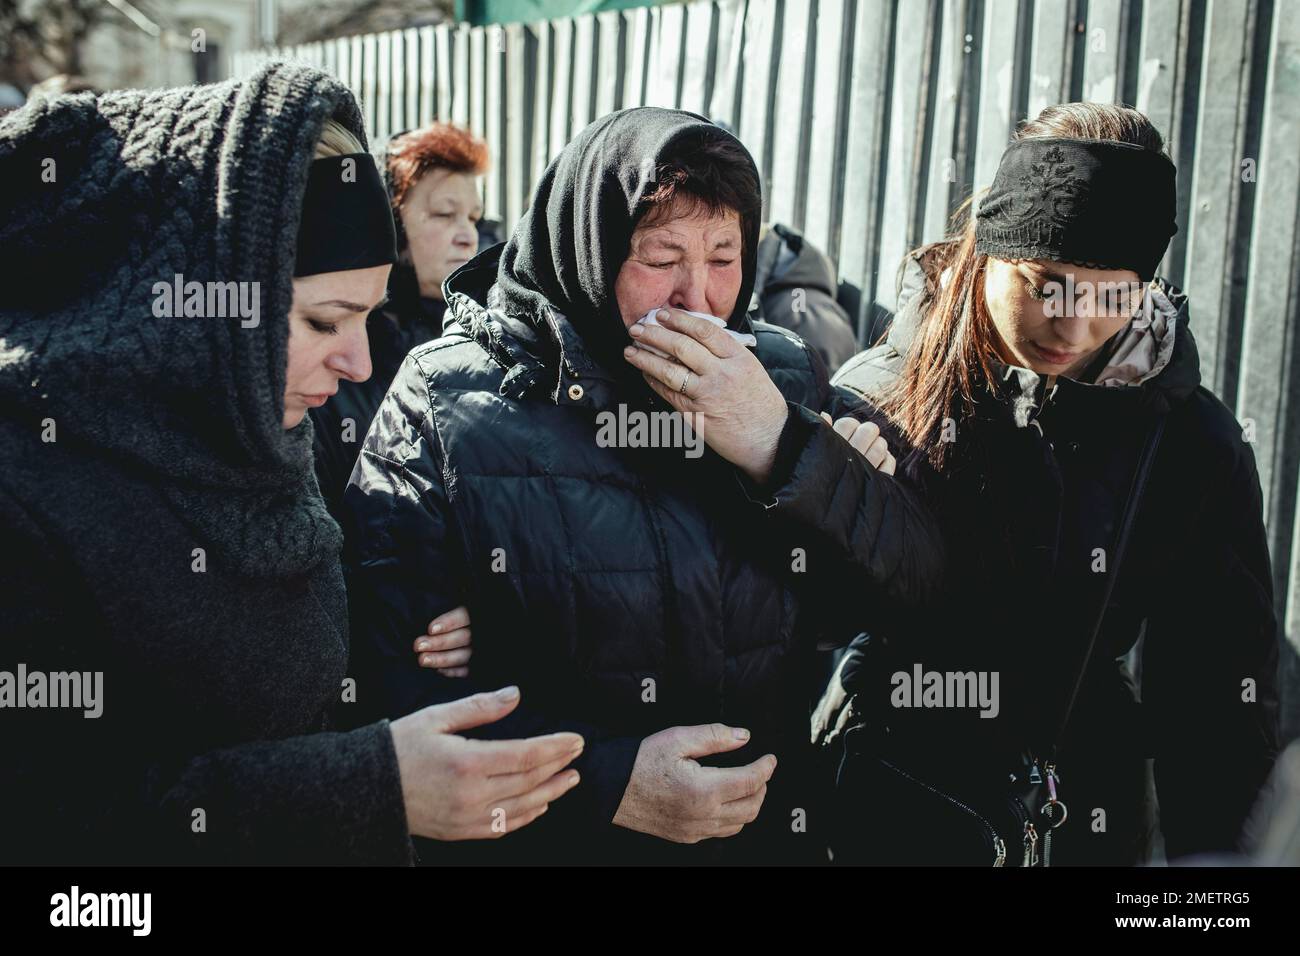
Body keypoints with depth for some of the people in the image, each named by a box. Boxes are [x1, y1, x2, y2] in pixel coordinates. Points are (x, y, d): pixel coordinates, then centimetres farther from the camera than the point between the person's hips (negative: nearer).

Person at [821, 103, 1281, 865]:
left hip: (1083, 826, 1)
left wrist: (1209, 845, -3)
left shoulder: (1191, 444, -8)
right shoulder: (877, 396, -9)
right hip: (879, 812, 0)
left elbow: (1221, 694, -1)